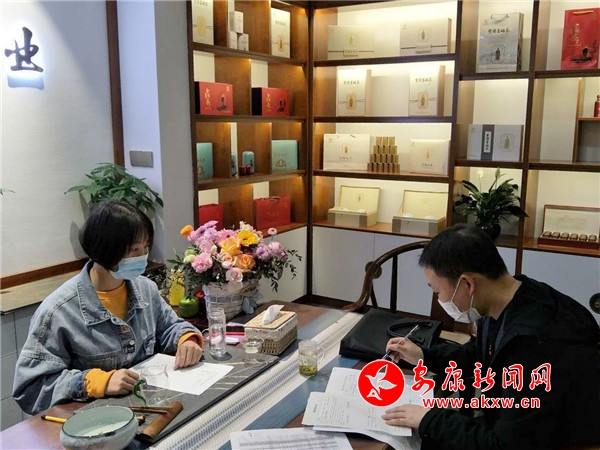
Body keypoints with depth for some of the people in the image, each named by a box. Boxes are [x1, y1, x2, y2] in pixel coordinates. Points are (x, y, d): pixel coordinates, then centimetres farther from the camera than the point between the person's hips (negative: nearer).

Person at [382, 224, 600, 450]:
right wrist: (424, 356, 10)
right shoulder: (501, 307, -5)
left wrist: (430, 420, -21)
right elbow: (479, 356, 17)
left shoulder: (536, 342, -34)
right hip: (506, 431, 8)